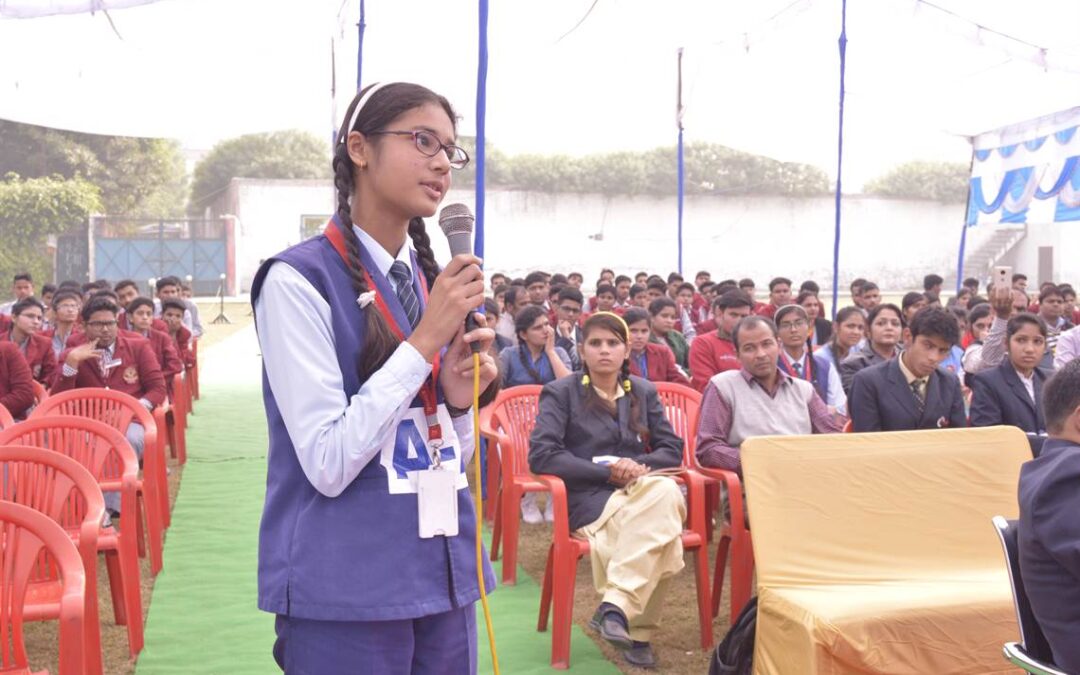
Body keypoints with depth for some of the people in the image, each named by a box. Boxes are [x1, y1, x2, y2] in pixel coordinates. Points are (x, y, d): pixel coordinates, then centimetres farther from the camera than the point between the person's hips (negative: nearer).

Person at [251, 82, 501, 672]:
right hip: (345, 593, -6)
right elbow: (328, 465, -18)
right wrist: (425, 339, -19)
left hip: (442, 574, 6)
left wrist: (459, 402, -7)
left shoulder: (436, 279, 7)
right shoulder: (299, 278, -13)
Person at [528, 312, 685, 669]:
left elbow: (672, 449, 13)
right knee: (659, 527, -33)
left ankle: (616, 606, -30)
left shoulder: (644, 391, 17)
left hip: (642, 491, 4)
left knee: (666, 492, -34)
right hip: (590, 499, -4)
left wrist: (638, 465, -10)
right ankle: (636, 628, -27)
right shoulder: (560, 392, 3)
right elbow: (541, 456, -9)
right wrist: (607, 471, -16)